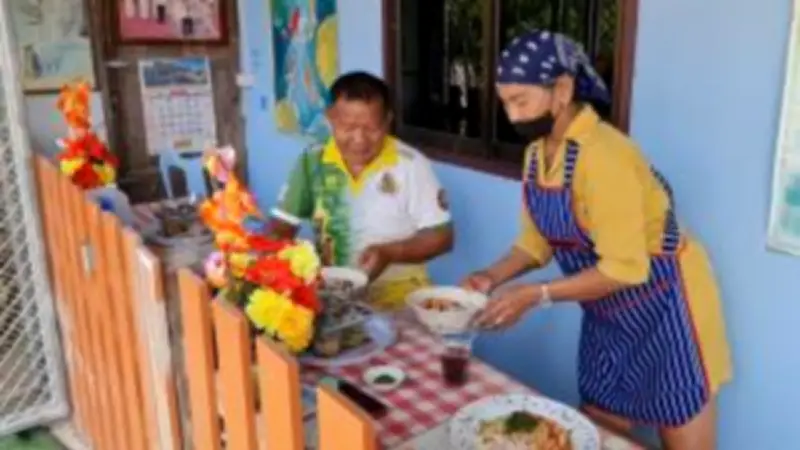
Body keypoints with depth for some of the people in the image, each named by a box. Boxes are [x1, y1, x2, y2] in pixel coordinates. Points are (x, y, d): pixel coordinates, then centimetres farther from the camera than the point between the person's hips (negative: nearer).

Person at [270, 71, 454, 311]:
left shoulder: (411, 164, -6)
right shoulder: (312, 161, 2)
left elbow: (441, 236, -3)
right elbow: (281, 226, 6)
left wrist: (390, 253, -18)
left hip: (398, 293, -2)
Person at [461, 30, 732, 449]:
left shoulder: (602, 155, -28)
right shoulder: (537, 151, -2)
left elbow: (625, 268, -29)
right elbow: (538, 239, 5)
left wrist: (534, 295, -29)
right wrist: (495, 275, -11)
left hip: (663, 306, -8)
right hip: (607, 312, 8)